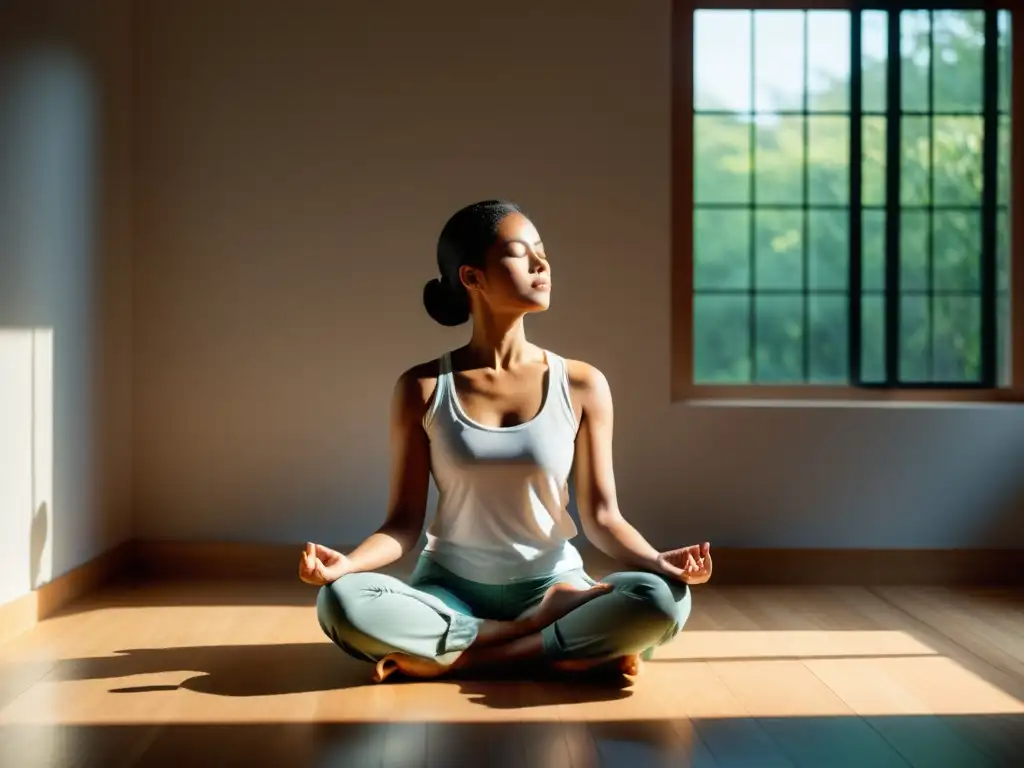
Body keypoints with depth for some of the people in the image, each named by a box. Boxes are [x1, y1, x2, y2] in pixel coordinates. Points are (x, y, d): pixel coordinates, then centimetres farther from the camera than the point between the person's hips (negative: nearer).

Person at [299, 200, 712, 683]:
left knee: (664, 600, -29)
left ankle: (458, 658, -18)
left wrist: (658, 562, -22)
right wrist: (345, 563, -23)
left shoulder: (581, 385, -3)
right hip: (449, 589, 0)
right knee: (340, 604, -30)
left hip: (551, 586, 0)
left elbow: (601, 517, -2)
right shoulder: (424, 389, -3)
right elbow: (404, 522, -2)